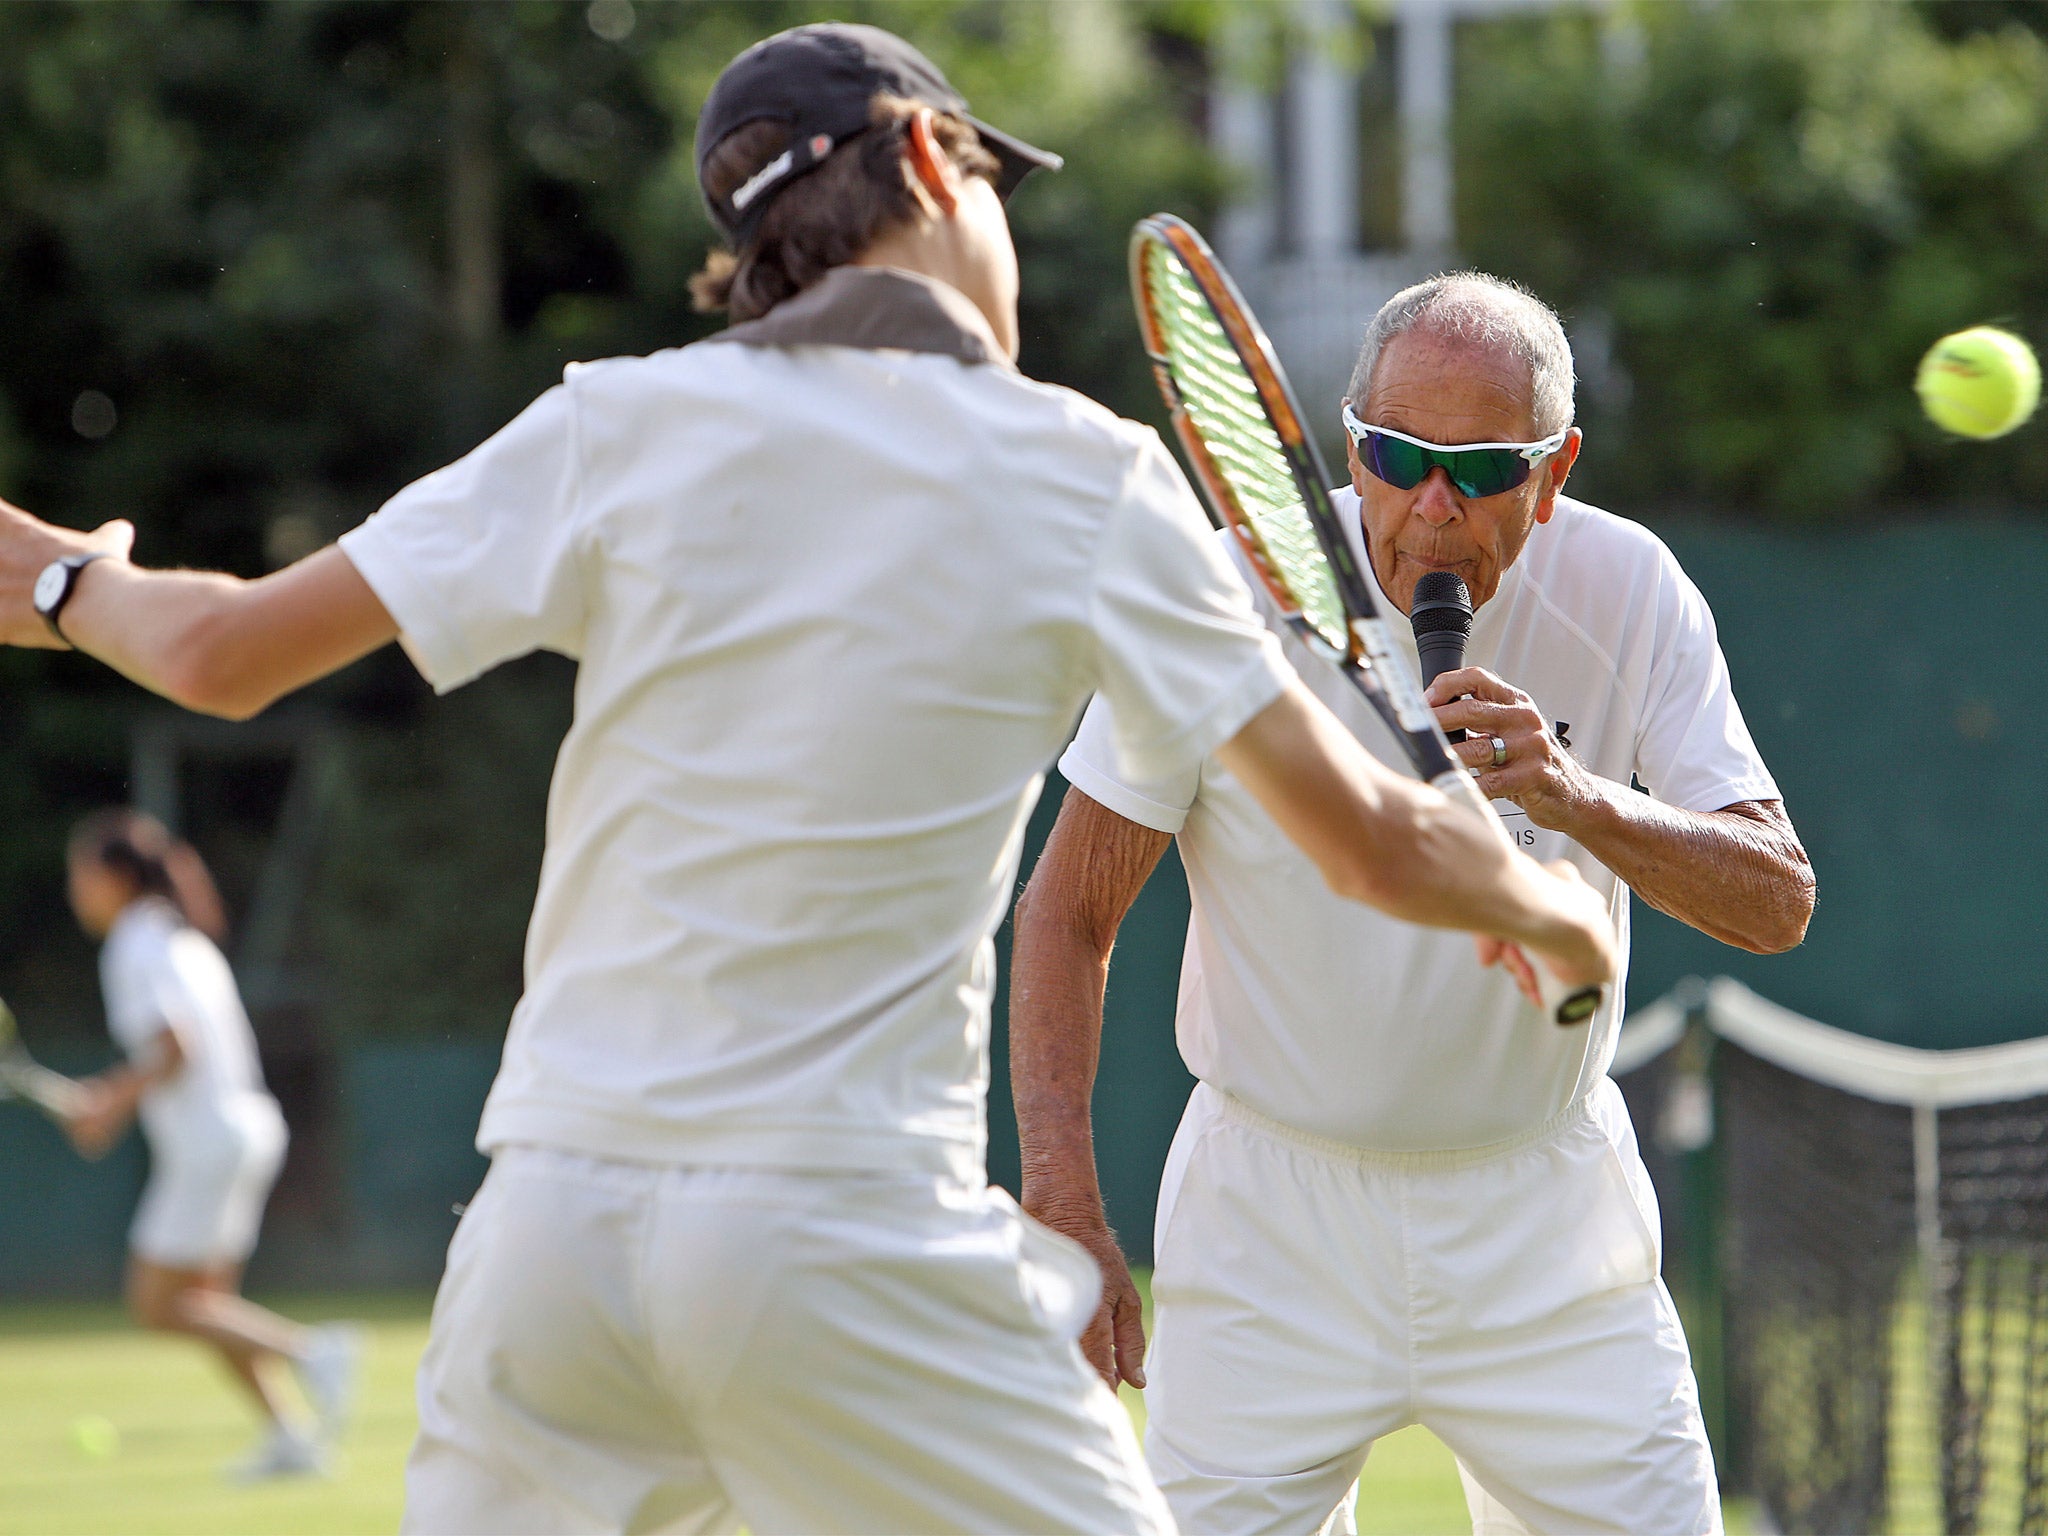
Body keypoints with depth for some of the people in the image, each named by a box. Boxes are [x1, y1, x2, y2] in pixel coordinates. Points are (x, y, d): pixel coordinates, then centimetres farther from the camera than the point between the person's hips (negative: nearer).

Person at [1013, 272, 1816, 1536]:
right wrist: (1066, 1204, -17)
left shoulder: (1630, 594, -9)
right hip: (1270, 1222, -1)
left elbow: (1779, 903, -15)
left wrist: (1576, 799, -33)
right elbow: (1070, 913, -6)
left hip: (1549, 1230, 1)